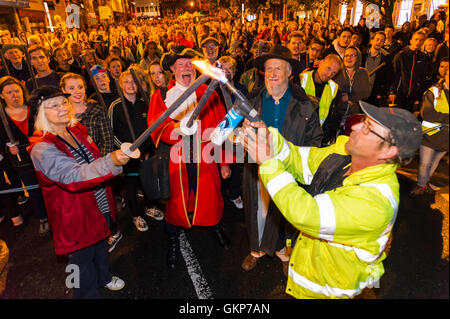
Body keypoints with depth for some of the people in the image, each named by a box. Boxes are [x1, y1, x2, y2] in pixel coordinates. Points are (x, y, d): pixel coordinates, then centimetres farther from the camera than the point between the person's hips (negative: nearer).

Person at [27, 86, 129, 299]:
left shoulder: (77, 131, -2)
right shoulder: (42, 149, -26)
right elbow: (72, 176, -41)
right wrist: (111, 162, -56)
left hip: (100, 205, 8)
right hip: (75, 215, -7)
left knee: (101, 243, 28)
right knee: (83, 256, 12)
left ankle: (103, 277, 54)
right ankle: (87, 294, 38)